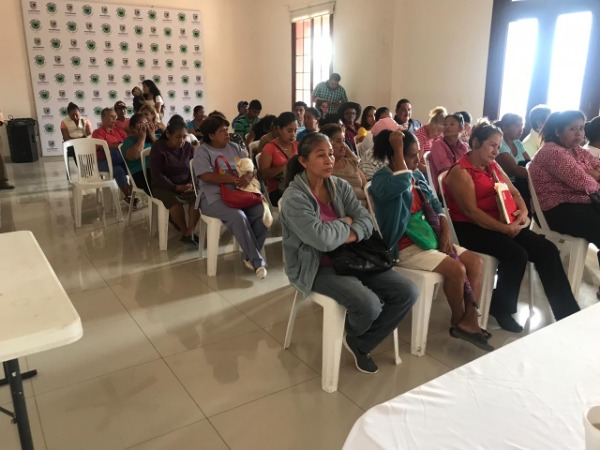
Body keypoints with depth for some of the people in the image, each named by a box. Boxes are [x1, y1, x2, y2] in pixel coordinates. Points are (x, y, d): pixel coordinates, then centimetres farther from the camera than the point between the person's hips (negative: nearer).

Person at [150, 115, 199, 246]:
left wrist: (191, 184, -19)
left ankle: (189, 234, -23)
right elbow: (157, 175, -15)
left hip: (186, 184, 3)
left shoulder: (188, 147, 2)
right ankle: (185, 232, -13)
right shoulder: (158, 147, -9)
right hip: (163, 186, -3)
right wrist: (176, 187, -24)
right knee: (175, 202, -34)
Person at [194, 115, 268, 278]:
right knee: (239, 216, -33)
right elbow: (206, 176, -16)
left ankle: (249, 255, -5)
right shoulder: (203, 152, 0)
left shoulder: (235, 148, 17)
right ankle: (257, 260, -20)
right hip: (215, 198, -5)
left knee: (262, 212, -20)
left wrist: (248, 177, -17)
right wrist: (235, 179, -21)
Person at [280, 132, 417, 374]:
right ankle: (353, 334, 12)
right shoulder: (294, 198, -16)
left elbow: (367, 220, 0)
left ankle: (361, 344, 11)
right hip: (315, 267, -7)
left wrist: (352, 235, -22)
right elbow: (323, 239, -27)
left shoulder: (340, 186, 5)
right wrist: (345, 223, -8)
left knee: (407, 292, -6)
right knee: (369, 305, -29)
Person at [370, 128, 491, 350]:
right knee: (456, 269, -21)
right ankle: (457, 321, 4)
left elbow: (435, 204, 15)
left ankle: (469, 320, -1)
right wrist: (398, 149, -27)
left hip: (427, 238, 9)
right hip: (404, 247, -9)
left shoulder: (418, 175, 12)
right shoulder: (382, 178, -14)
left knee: (475, 261, -1)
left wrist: (445, 232, -1)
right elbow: (402, 184, -38)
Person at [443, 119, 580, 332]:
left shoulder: (493, 166, 15)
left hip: (505, 225, 8)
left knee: (547, 250, -8)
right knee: (517, 254, -28)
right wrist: (504, 228, -24)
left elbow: (513, 192, 17)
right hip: (470, 229, -8)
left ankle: (568, 312, -2)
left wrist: (523, 212, -5)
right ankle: (502, 309, -5)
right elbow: (471, 211, -20)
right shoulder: (460, 171, -11)